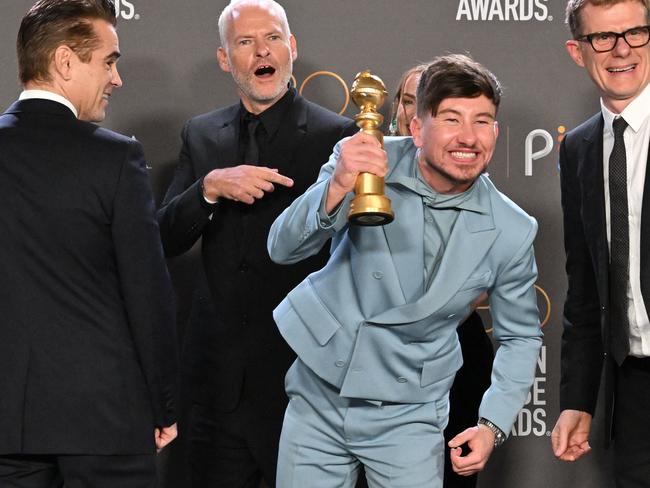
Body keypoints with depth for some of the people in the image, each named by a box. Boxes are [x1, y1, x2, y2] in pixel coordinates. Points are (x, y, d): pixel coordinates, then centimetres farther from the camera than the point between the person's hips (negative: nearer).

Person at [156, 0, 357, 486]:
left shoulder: (335, 135, -5)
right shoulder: (201, 135, 9)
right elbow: (167, 240, 2)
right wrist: (210, 187, -13)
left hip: (300, 372, -4)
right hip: (220, 371, 4)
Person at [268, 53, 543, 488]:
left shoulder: (512, 232, -10)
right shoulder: (365, 161, -12)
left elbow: (521, 337, 4)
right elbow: (284, 249, -19)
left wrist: (494, 425, -7)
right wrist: (338, 187, -36)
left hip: (405, 418, 0)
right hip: (318, 399, 1)